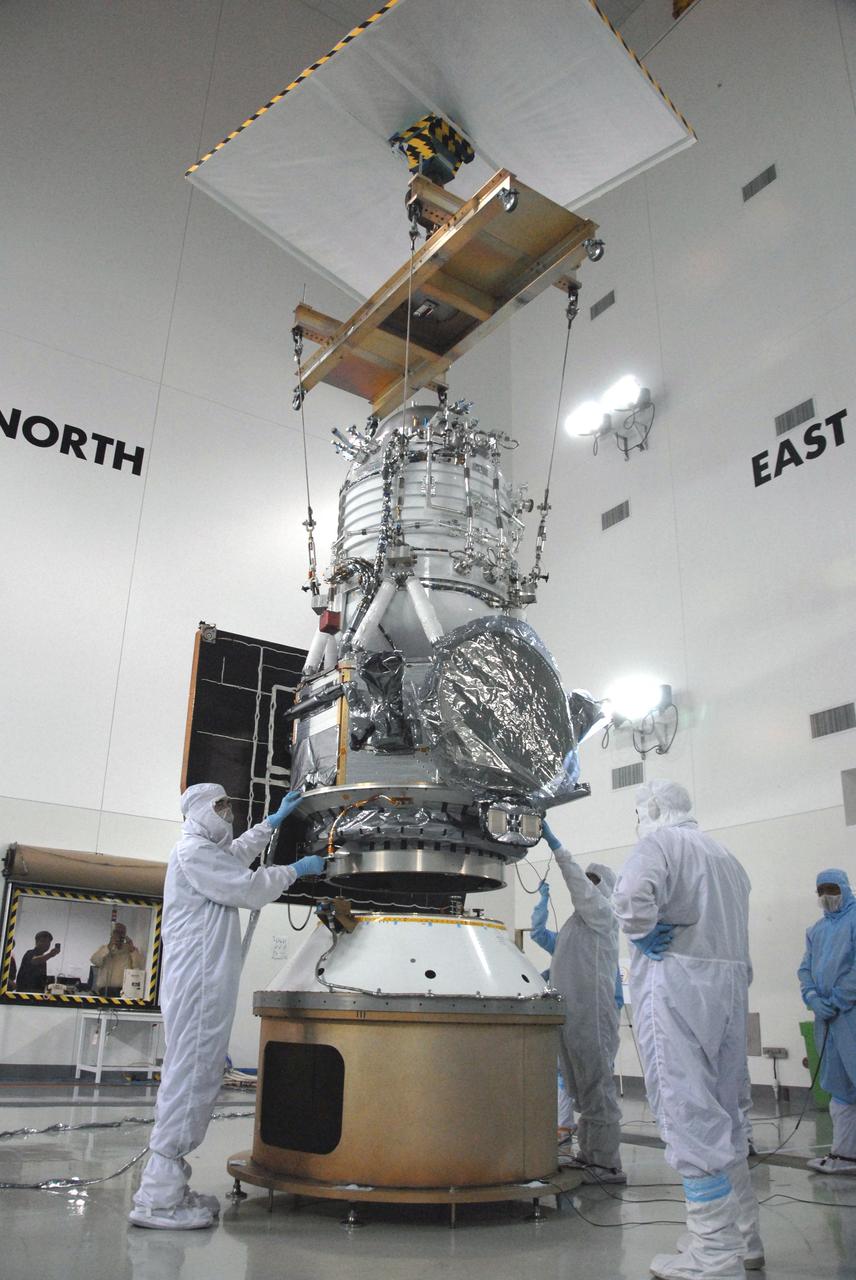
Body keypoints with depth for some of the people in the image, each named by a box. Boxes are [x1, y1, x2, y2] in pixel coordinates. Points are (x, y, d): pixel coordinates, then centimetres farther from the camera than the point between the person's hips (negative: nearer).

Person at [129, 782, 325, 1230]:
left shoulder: (209, 852, 22)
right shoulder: (194, 852, -10)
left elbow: (237, 853, 42)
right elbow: (248, 888, -13)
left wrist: (274, 820, 40)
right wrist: (295, 870, -1)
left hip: (204, 985, 11)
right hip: (197, 986, -11)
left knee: (195, 1080, 11)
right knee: (189, 1080, -10)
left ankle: (166, 1188, 17)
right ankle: (158, 1198, -7)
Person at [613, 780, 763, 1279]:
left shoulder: (661, 841, -7)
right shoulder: (726, 856, 19)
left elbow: (633, 892, -26)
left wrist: (643, 934, -12)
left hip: (679, 981, -9)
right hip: (731, 981, 9)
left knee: (690, 1112, -5)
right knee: (722, 1113, 17)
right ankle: (743, 1238, 27)